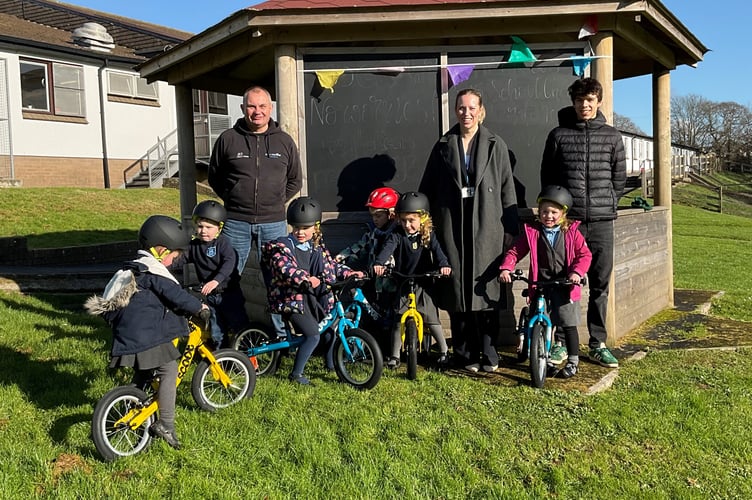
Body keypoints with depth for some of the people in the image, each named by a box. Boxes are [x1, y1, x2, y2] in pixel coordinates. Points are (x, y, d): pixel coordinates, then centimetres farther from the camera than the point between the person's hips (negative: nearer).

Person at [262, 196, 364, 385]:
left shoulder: (317, 247, 10)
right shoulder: (281, 246, -11)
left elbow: (332, 265, 17)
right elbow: (286, 268, -29)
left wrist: (350, 273, 0)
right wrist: (305, 279, -46)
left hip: (312, 297, 7)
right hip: (292, 299, -7)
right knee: (313, 335, -18)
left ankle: (332, 364, 30)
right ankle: (296, 374, -5)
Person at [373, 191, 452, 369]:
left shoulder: (428, 235, -2)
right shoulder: (397, 235, -5)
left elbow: (437, 251, -16)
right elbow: (387, 248, -23)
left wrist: (444, 265, -37)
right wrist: (379, 263, -43)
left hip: (424, 284, 0)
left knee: (432, 320, 1)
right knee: (398, 321, 2)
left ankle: (444, 351, 20)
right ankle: (394, 356, 17)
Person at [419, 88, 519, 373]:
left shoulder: (495, 146, 7)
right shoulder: (444, 146, 10)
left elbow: (507, 191, 4)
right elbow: (427, 189, 11)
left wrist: (510, 230, 0)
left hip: (486, 227, -1)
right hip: (452, 227, 1)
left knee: (486, 289, 0)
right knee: (457, 292, 3)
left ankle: (488, 353, 11)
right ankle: (465, 354, 14)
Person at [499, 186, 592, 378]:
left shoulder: (571, 233, 2)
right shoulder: (531, 232, 2)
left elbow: (584, 254, -2)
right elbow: (515, 251, 2)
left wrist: (577, 272, -19)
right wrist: (506, 268, -14)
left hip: (565, 285, -1)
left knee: (568, 324, -1)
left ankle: (573, 360, 15)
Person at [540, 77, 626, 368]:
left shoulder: (612, 136, 9)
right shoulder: (559, 135, 5)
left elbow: (619, 178, 14)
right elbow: (547, 176, 8)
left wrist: (606, 206, 9)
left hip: (601, 223, 2)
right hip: (567, 221, -1)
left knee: (600, 285, 6)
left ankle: (597, 344, 16)